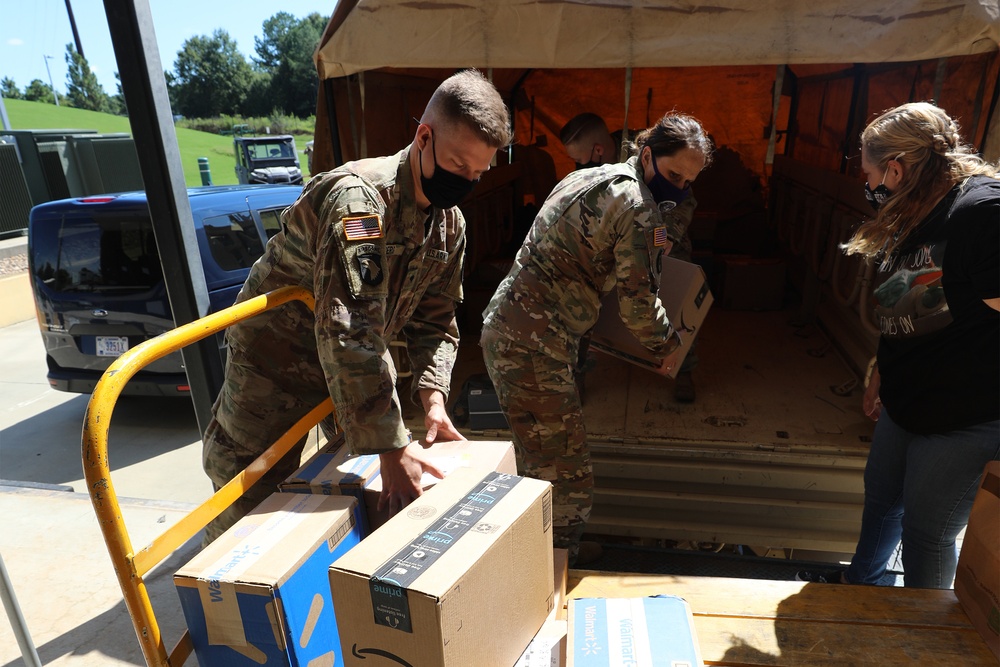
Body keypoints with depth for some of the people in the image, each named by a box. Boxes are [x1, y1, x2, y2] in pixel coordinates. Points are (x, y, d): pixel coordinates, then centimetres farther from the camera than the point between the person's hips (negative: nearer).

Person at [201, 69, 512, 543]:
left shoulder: (450, 223, -5)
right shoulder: (359, 197, -32)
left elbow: (434, 321, 0)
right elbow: (349, 332, -39)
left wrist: (433, 398, -16)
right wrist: (391, 449, -39)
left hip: (363, 365, 7)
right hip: (276, 357, -7)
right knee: (247, 504, 5)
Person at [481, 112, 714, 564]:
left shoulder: (589, 178, 17)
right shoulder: (637, 208, -12)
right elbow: (639, 305, -9)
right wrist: (667, 344, 12)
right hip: (534, 345, -11)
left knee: (540, 467, 24)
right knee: (568, 483, 1)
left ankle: (559, 553, 42)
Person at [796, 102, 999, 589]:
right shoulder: (914, 218, 8)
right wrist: (879, 377, 23)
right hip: (906, 403, 9)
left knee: (927, 531, 9)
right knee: (881, 495, 25)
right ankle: (859, 582, 49)